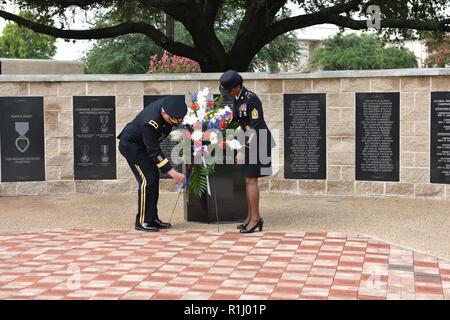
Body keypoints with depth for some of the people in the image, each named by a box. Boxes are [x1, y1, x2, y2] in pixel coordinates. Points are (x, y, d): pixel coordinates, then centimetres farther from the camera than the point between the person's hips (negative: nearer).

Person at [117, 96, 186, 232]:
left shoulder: (168, 104, -20)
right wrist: (173, 173, -36)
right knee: (148, 180, -15)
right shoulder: (150, 122, -40)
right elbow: (154, 152, -35)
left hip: (142, 143, 8)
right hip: (130, 144, -8)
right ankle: (142, 221, -7)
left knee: (154, 178, 5)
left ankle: (152, 218, 12)